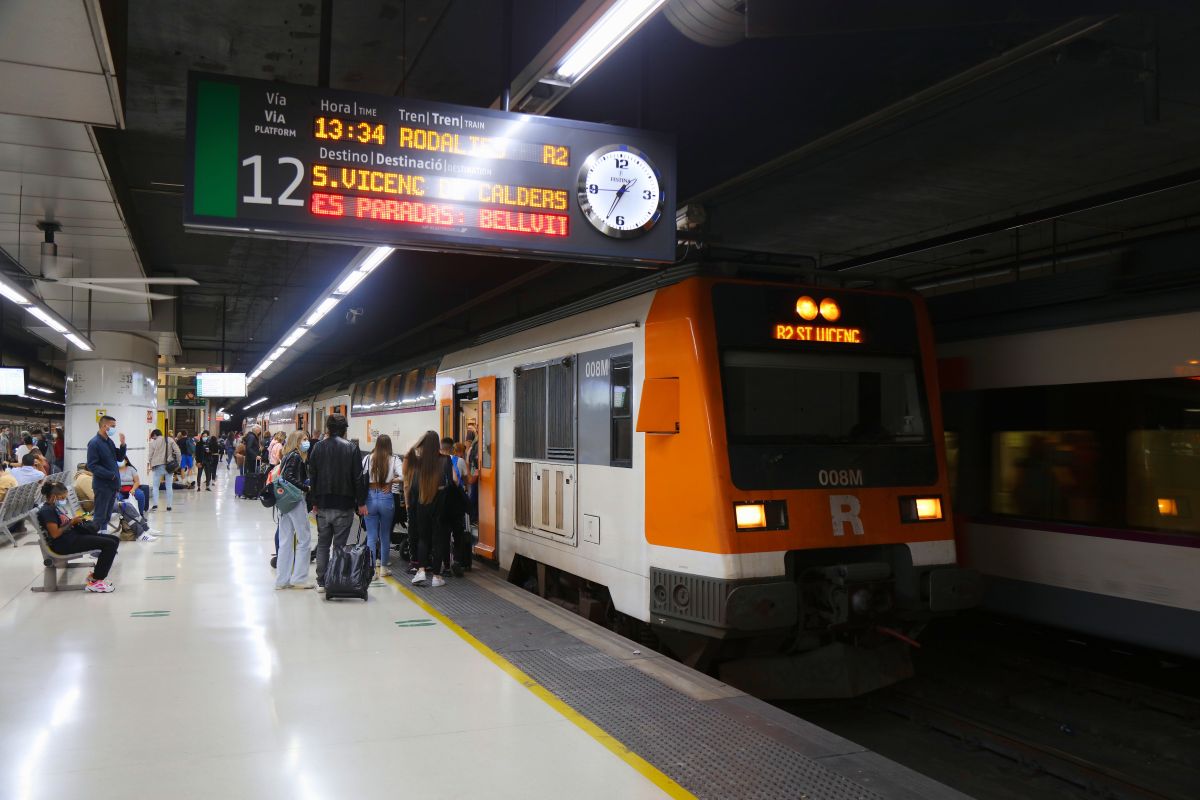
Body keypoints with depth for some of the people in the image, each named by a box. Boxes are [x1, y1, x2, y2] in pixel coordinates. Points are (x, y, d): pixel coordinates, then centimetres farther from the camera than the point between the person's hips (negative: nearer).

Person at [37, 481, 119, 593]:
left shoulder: (55, 508, 18)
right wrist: (72, 522, -11)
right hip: (64, 543, -10)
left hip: (72, 536, 10)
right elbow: (55, 534, -20)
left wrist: (74, 521, 3)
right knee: (110, 544, -21)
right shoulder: (47, 511, -13)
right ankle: (95, 582, -15)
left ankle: (96, 574, 6)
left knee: (114, 540, 3)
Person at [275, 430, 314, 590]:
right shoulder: (296, 457, -10)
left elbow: (284, 478, 12)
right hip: (296, 501, -9)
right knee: (305, 539, -1)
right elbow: (289, 478, -21)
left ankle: (282, 579, 13)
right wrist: (307, 487, -17)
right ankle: (299, 578, 2)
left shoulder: (288, 457, 16)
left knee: (285, 542, 10)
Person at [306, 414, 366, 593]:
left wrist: (314, 502, 11)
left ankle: (321, 582, 13)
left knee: (322, 544, 12)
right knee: (340, 545, 3)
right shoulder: (351, 448, -7)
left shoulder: (318, 447, 1)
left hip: (323, 505, 2)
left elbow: (312, 476, 4)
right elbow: (358, 477, -8)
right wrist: (361, 503, 0)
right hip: (344, 506, -2)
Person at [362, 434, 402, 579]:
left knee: (371, 536, 5)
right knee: (385, 535, 15)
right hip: (386, 497, 0)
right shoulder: (394, 459, -3)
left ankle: (371, 568, 0)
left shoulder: (368, 458, 0)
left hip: (370, 497, 0)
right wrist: (390, 481, 1)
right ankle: (383, 567, 23)